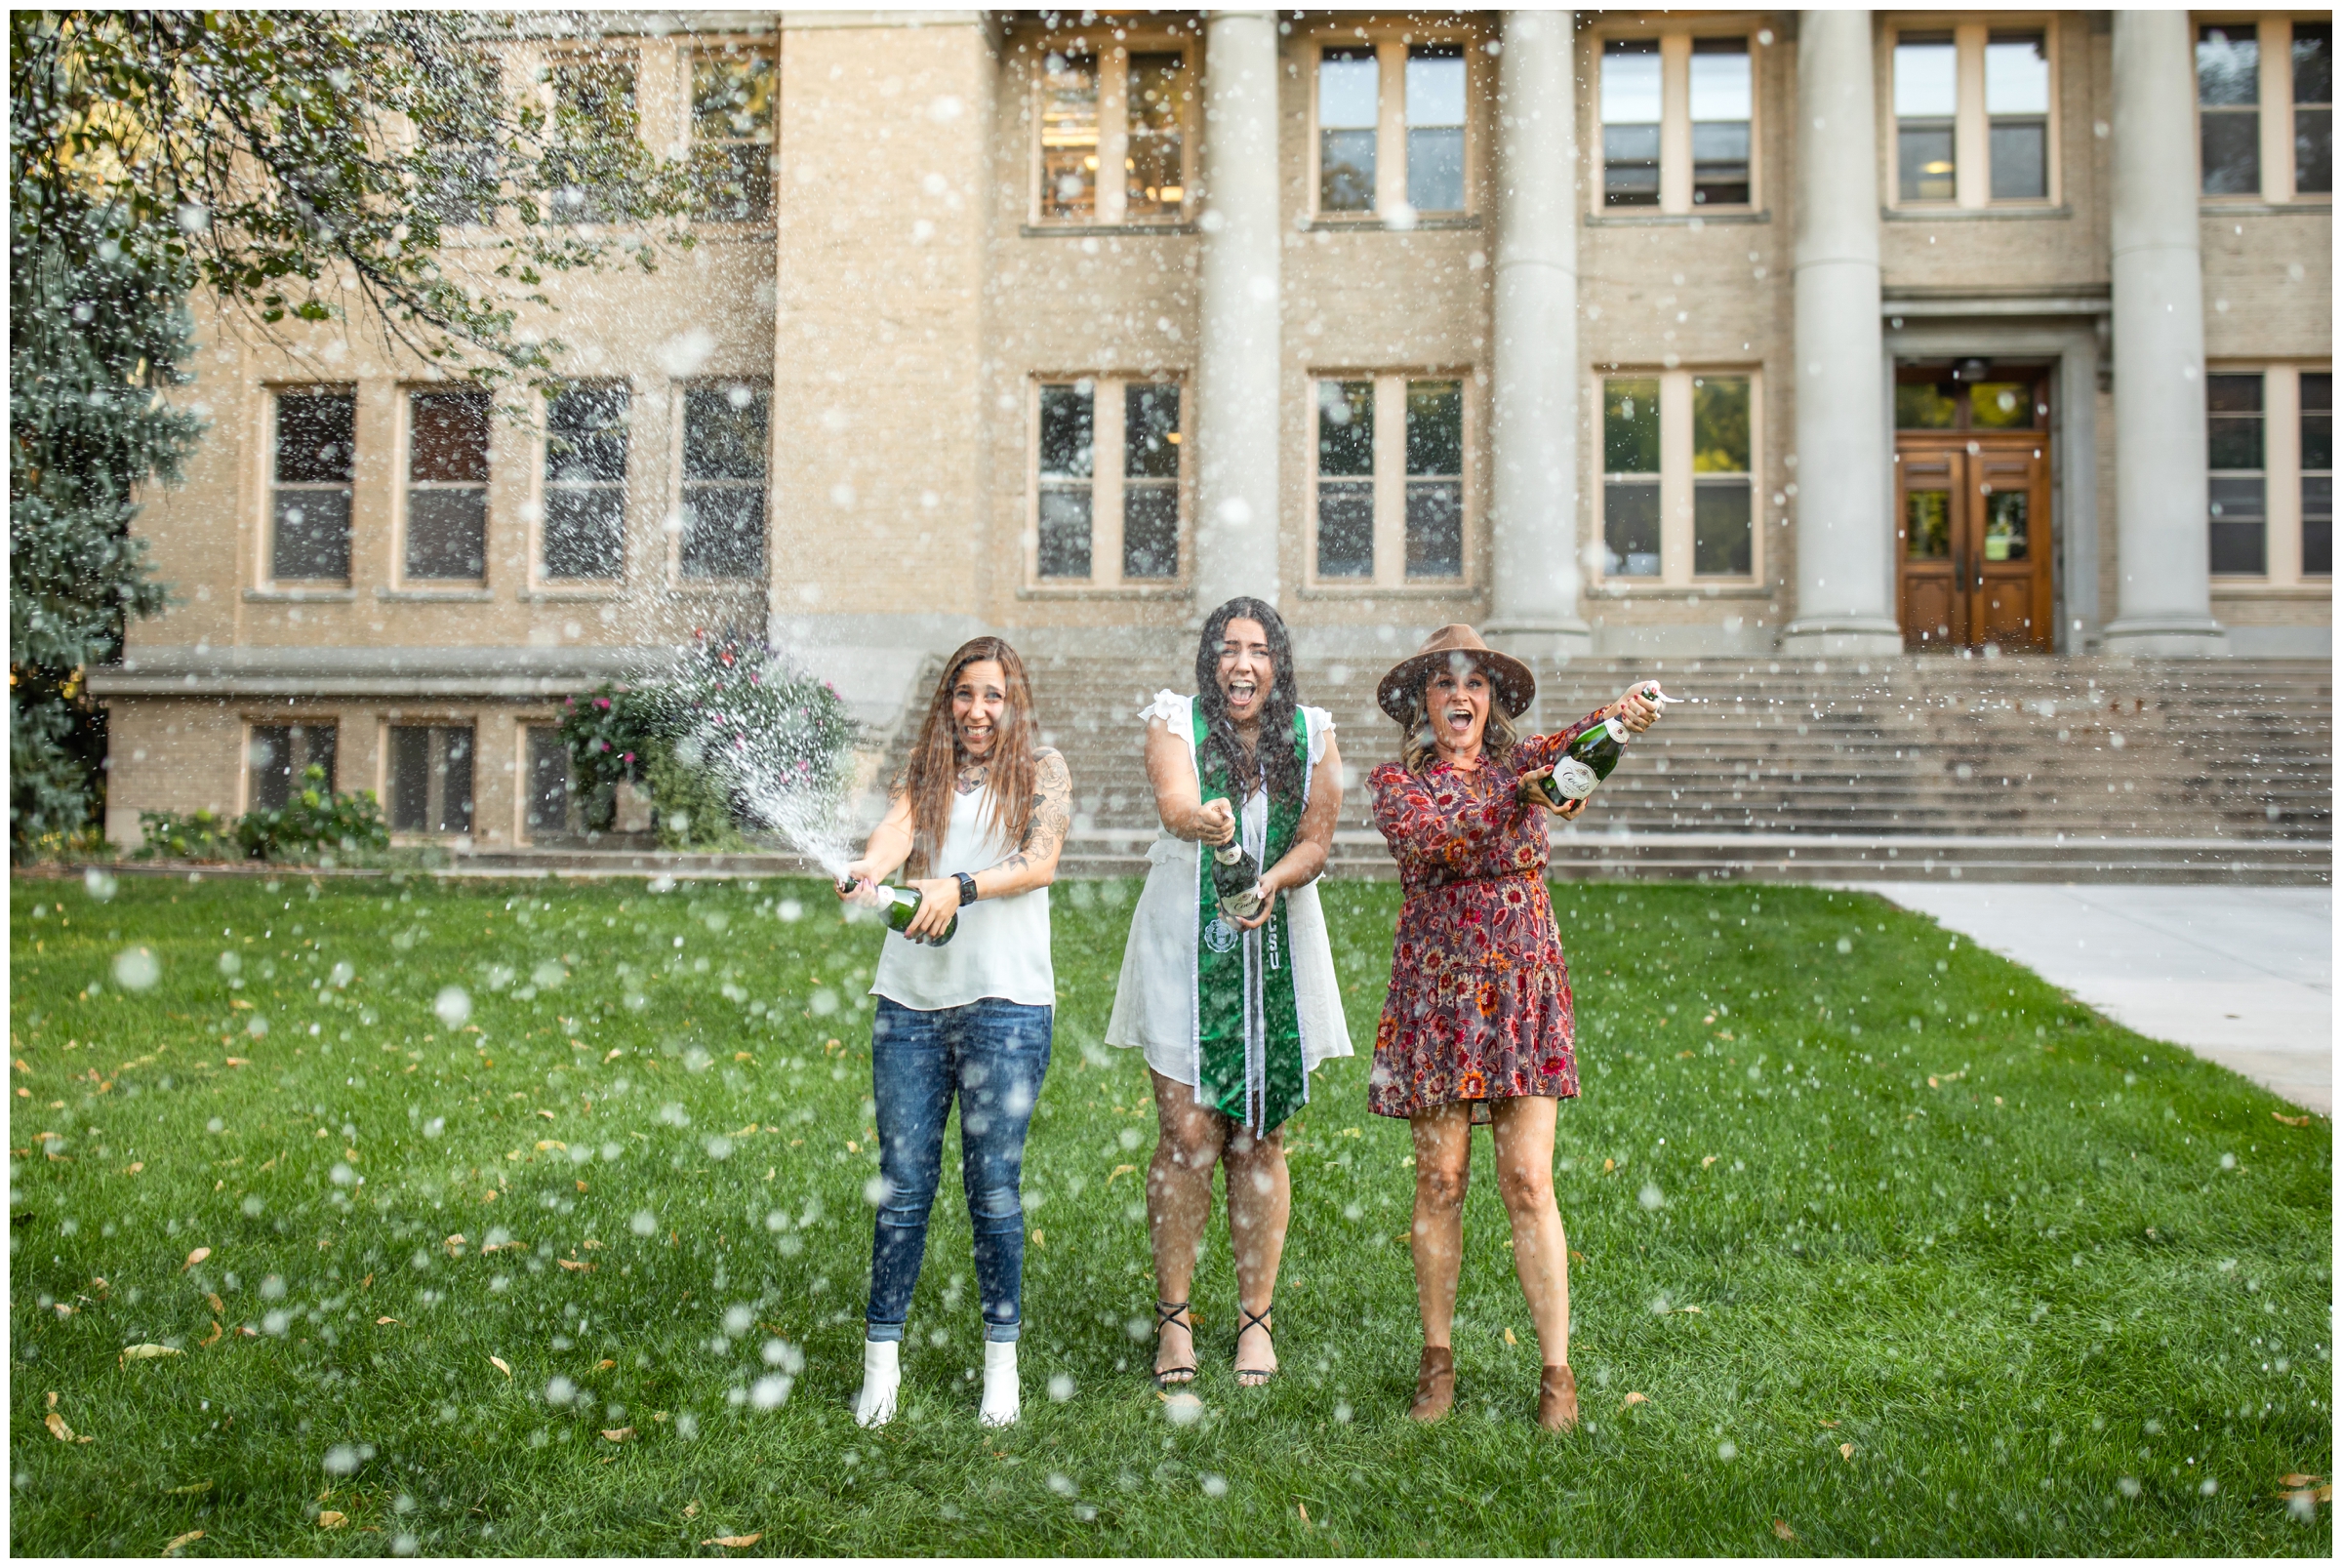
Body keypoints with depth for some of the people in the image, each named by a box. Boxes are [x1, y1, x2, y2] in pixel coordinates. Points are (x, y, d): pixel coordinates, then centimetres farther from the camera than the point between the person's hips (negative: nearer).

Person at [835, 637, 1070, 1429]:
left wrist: (959, 886, -25)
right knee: (902, 1184, 5)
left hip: (1006, 1003, -2)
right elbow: (897, 828, -8)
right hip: (910, 1000, 2)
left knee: (994, 1185, 2)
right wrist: (866, 873, -30)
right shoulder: (923, 775, 14)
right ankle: (882, 1356, 17)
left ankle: (1002, 1359, 18)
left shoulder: (1042, 771, 7)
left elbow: (1040, 864, -8)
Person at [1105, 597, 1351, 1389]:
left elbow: (1316, 840, 0)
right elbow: (1174, 804, -22)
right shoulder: (1175, 722, -2)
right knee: (1186, 1134, -2)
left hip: (1277, 952, 2)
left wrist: (1271, 883, -21)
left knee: (1259, 1140, 6)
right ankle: (1173, 1317, 12)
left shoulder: (1312, 734, 5)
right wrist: (1203, 823, -45)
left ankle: (1256, 1318, 17)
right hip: (1186, 949, -2)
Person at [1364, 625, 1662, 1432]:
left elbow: (1563, 749, -15)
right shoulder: (1395, 781, 1)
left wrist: (1615, 715, -38)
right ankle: (1437, 1359, 19)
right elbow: (1421, 837, -20)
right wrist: (1518, 804, -35)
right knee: (1440, 1179, 4)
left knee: (1528, 1181, -1)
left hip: (1523, 993, 1)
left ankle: (1557, 1371, 7)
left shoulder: (1521, 763, 7)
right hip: (1435, 994, -1)